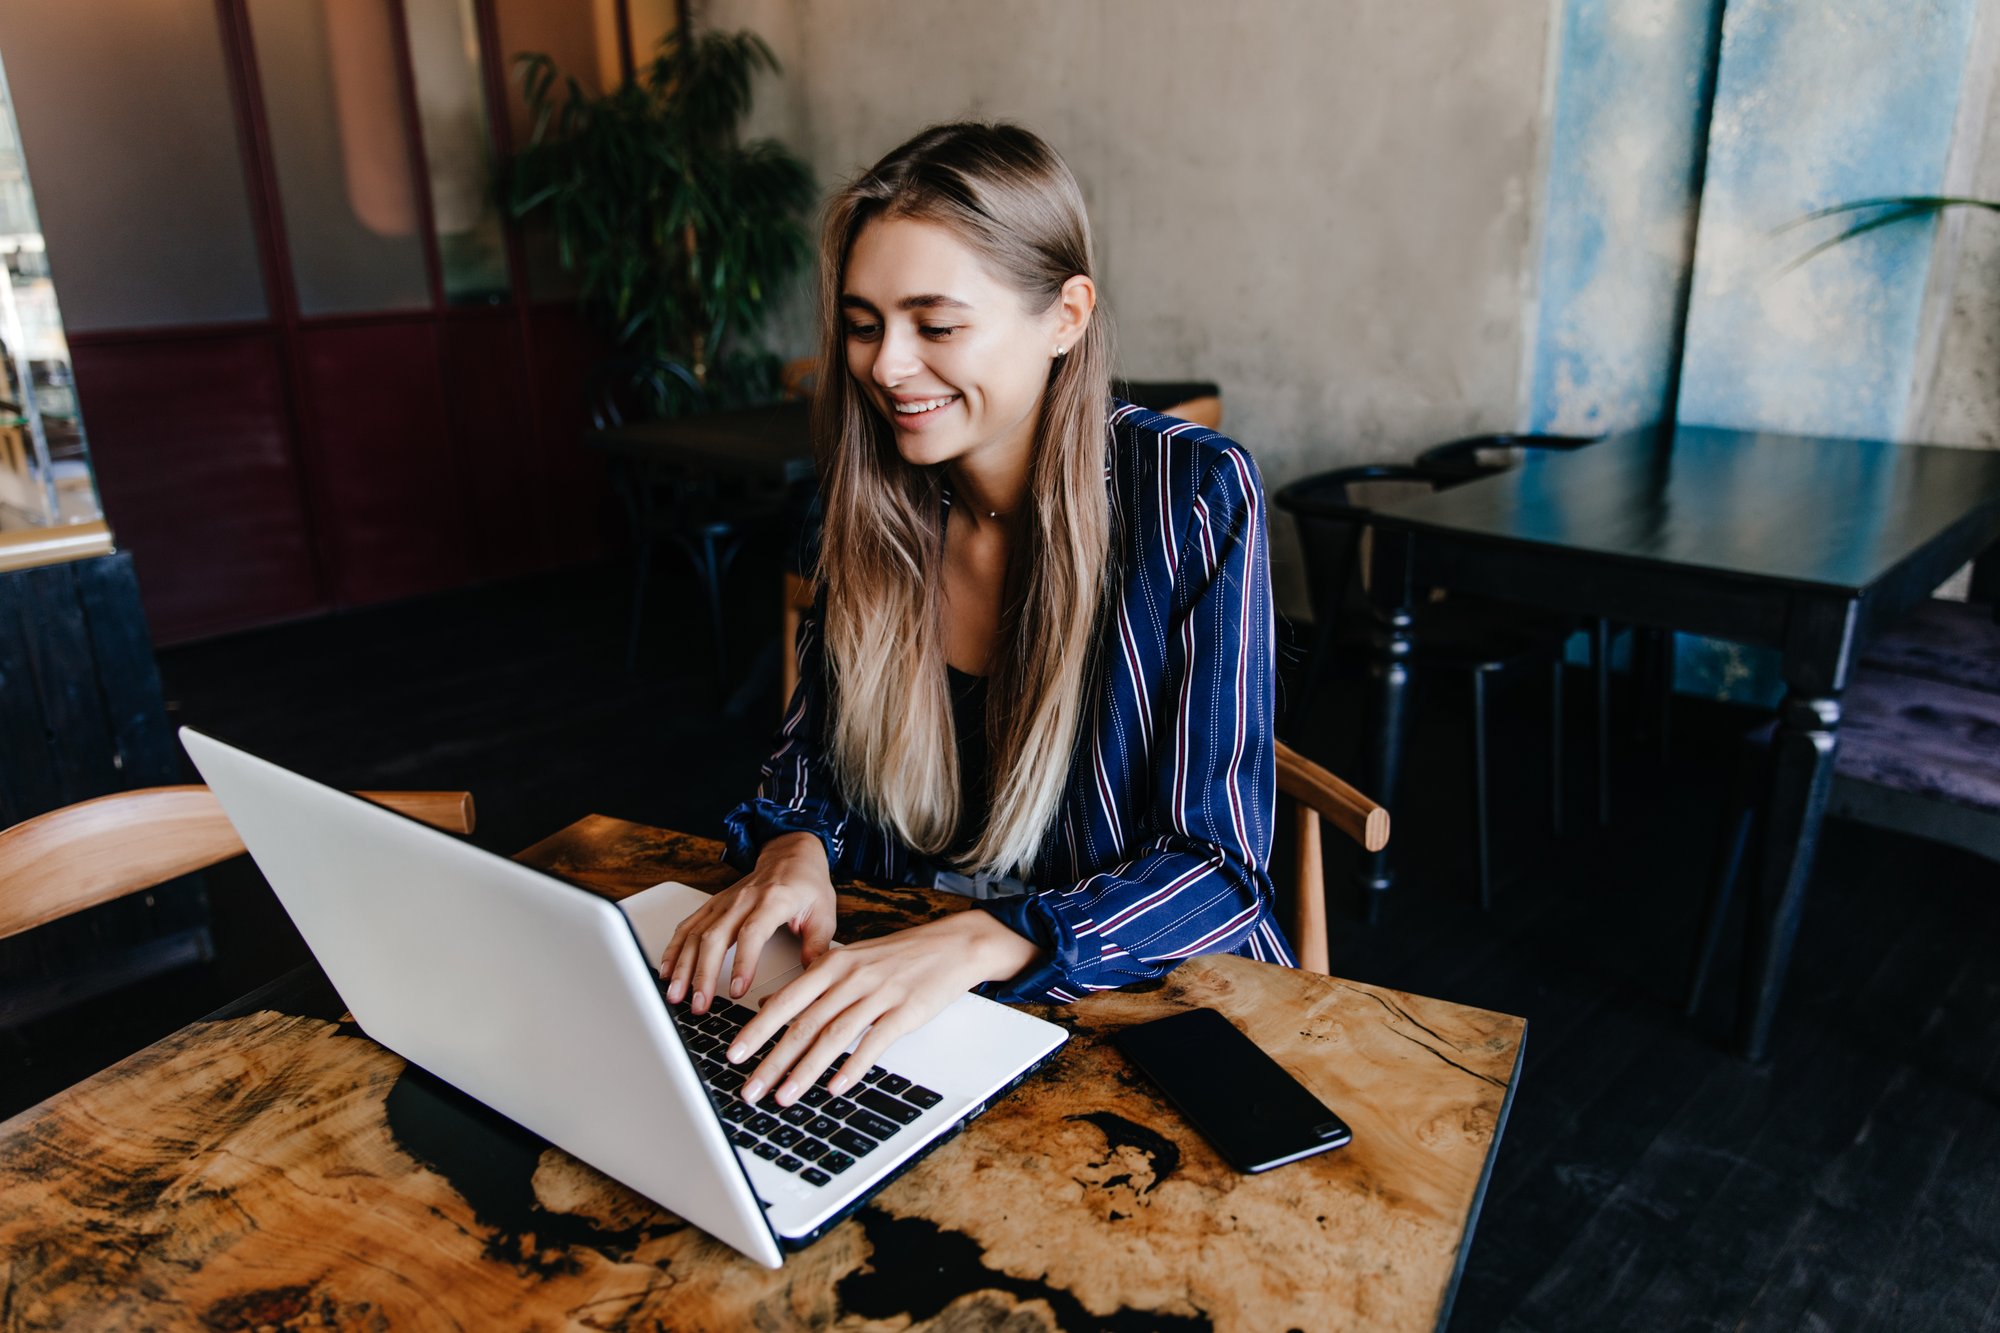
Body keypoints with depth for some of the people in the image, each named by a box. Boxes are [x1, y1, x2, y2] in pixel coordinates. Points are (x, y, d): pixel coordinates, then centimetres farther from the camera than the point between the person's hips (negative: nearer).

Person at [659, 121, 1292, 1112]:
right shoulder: (870, 502, -2)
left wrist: (973, 945, -33)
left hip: (1157, 1005, -3)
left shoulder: (1193, 494, -15)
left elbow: (1219, 869, -18)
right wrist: (793, 847, -16)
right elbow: (810, 754, 7)